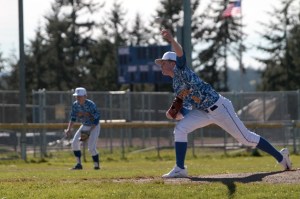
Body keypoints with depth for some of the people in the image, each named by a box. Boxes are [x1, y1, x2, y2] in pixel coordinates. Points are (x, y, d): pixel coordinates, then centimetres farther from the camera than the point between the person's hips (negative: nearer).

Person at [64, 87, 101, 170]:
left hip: (94, 126, -6)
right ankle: (79, 164, 4)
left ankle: (96, 165, -1)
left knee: (91, 147, -17)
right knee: (74, 143, -5)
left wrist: (89, 131, -27)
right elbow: (73, 118, 2)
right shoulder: (75, 105, -9)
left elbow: (96, 120, -22)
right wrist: (69, 129, -12)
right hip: (84, 126, 6)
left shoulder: (91, 105, -26)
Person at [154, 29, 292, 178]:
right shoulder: (175, 85, 13)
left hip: (219, 107, -9)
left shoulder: (180, 71, -12)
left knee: (246, 137, 0)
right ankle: (179, 169, -11)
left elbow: (180, 54, -35)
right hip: (204, 112, 9)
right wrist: (174, 113, -1)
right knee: (180, 129, -8)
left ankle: (280, 156, 13)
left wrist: (171, 40, -53)